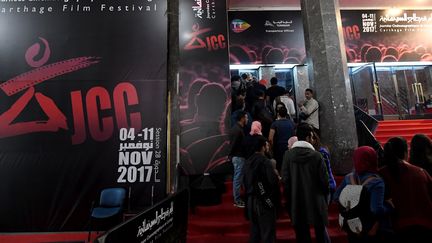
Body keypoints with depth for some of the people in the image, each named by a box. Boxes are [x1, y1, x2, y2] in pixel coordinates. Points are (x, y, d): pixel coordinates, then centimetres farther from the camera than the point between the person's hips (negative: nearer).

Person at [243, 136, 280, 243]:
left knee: (254, 230, 18)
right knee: (268, 232, 6)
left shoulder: (248, 162, 5)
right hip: (265, 201, -7)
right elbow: (273, 181, -22)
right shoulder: (265, 161, -17)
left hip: (251, 201, 7)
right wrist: (278, 179, -2)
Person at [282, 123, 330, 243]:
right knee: (321, 231, 17)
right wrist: (324, 197, 11)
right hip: (316, 201, -1)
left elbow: (285, 179, -7)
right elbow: (324, 180, -7)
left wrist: (289, 199, 5)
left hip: (297, 202, 1)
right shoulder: (316, 155, -12)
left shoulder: (288, 155, -9)